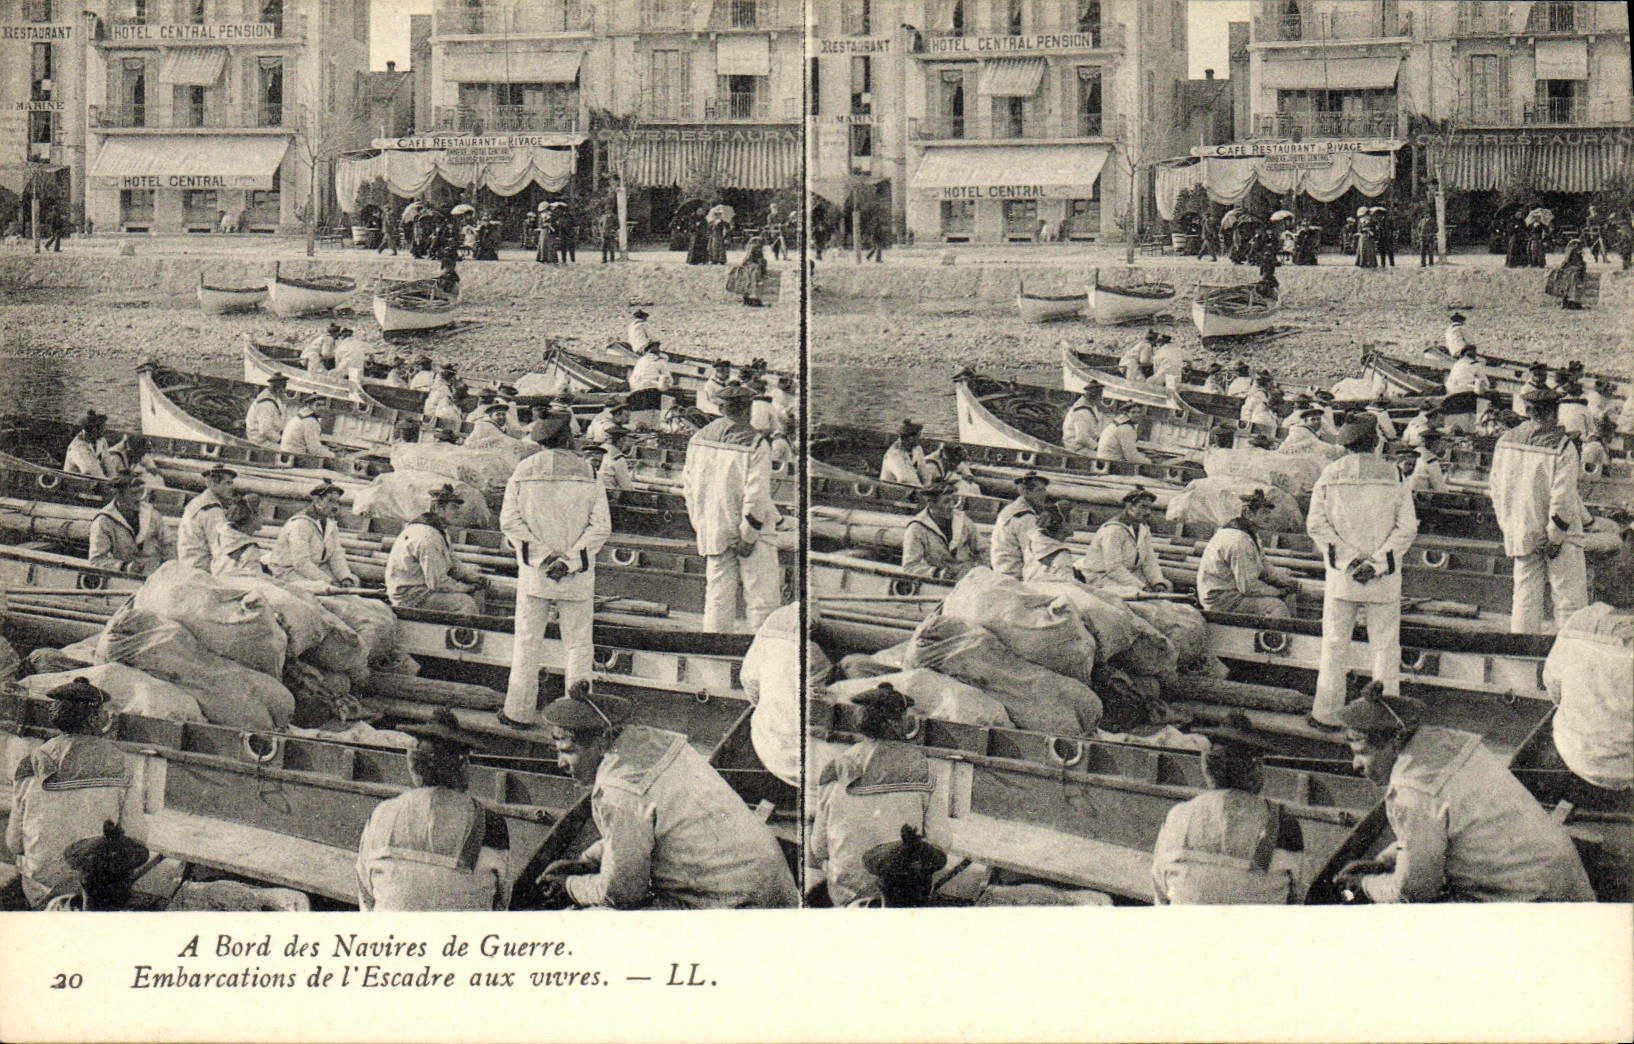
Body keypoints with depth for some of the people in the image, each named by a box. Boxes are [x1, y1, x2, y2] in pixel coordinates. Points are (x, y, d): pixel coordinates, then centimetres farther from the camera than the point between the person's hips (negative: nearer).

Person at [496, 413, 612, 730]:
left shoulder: (523, 472, 2)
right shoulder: (587, 473, 0)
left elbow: (509, 520, -5)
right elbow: (601, 526, -7)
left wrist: (542, 555, -9)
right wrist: (569, 561, -11)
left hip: (534, 572, 1)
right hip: (578, 576, -1)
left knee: (527, 642, 8)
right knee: (578, 642, 7)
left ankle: (519, 712, 11)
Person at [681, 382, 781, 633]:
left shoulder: (698, 440, 6)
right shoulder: (755, 444, -11)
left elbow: (688, 486, 12)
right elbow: (756, 495, -16)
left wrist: (700, 525, 17)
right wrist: (749, 536, -12)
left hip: (712, 531, 6)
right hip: (746, 528, -6)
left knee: (717, 598, 9)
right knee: (762, 599, 0)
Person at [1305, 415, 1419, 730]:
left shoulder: (1330, 475, 2)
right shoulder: (1393, 476, 0)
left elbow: (1316, 524, -5)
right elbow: (1407, 527, -6)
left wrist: (1348, 560, -8)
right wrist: (1377, 563, -10)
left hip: (1341, 575, 1)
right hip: (1385, 579, 0)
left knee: (1334, 645, 7)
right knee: (1385, 646, 7)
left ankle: (1327, 713, 8)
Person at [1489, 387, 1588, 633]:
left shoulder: (1505, 441, 4)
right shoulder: (1562, 446, -13)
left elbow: (1496, 490, 11)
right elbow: (1562, 499, -17)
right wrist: (1555, 538, -10)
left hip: (1519, 534, 5)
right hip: (1556, 533, -5)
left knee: (1525, 597, 10)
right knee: (1570, 600, 1)